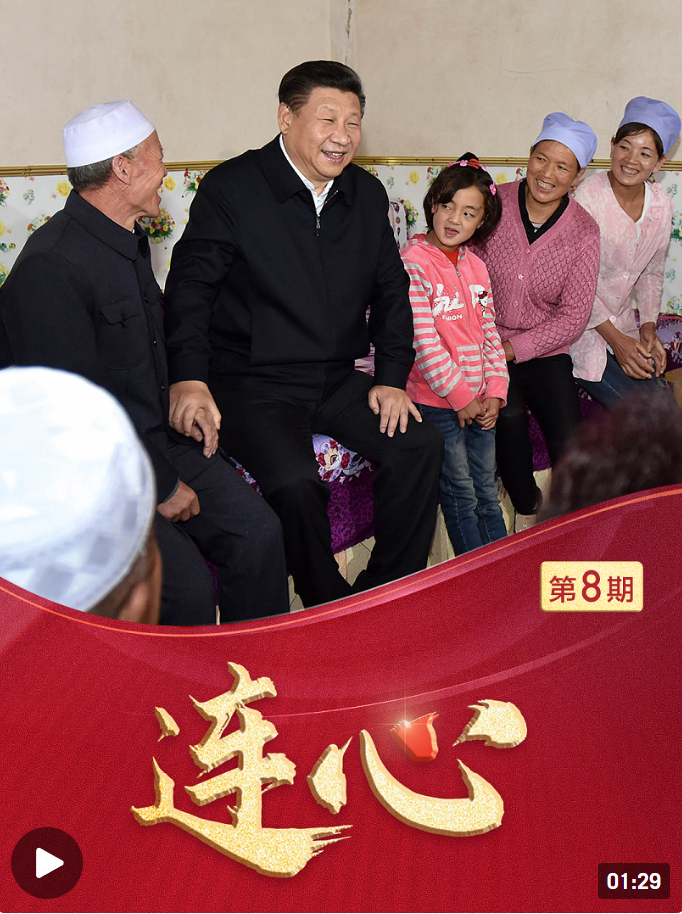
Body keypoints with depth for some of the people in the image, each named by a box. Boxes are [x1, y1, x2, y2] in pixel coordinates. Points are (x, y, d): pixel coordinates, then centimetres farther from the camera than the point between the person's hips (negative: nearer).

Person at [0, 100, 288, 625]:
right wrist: (160, 486, -15)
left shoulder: (130, 243, 12)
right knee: (188, 585, -25)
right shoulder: (51, 267, -20)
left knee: (258, 531, -11)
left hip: (156, 440, 8)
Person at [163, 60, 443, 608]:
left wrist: (392, 375, 4)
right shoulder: (231, 188, -7)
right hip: (251, 387, -5)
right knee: (294, 480, -29)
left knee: (420, 445, -12)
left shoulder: (368, 194, 9)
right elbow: (190, 286, -10)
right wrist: (189, 377, -25)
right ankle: (331, 610, -4)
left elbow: (391, 289, 16)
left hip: (338, 380, 6)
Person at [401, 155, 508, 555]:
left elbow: (489, 332, 11)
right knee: (461, 495, 2)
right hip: (437, 400, -6)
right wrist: (460, 397, -14)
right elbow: (423, 341, -18)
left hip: (479, 402, 6)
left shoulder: (476, 267, 9)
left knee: (487, 492, 14)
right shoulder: (413, 262, -13)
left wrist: (495, 391, -1)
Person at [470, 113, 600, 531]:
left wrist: (513, 348, -16)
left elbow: (573, 316, -6)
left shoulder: (583, 233, -5)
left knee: (570, 445, -18)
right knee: (509, 414, -28)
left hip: (545, 351, 1)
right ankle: (526, 506, -2)